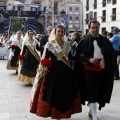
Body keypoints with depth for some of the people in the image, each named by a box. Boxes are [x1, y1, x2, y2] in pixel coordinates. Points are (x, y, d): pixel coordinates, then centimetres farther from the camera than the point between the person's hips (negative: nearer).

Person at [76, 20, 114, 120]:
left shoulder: (105, 40, 6)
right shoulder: (84, 41, -4)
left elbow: (111, 53, 10)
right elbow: (78, 55, -4)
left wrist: (105, 60, -7)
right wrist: (89, 59, -19)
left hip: (102, 70, 4)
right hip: (89, 70, -4)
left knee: (100, 92, 13)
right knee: (92, 93, -6)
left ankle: (91, 111, 33)